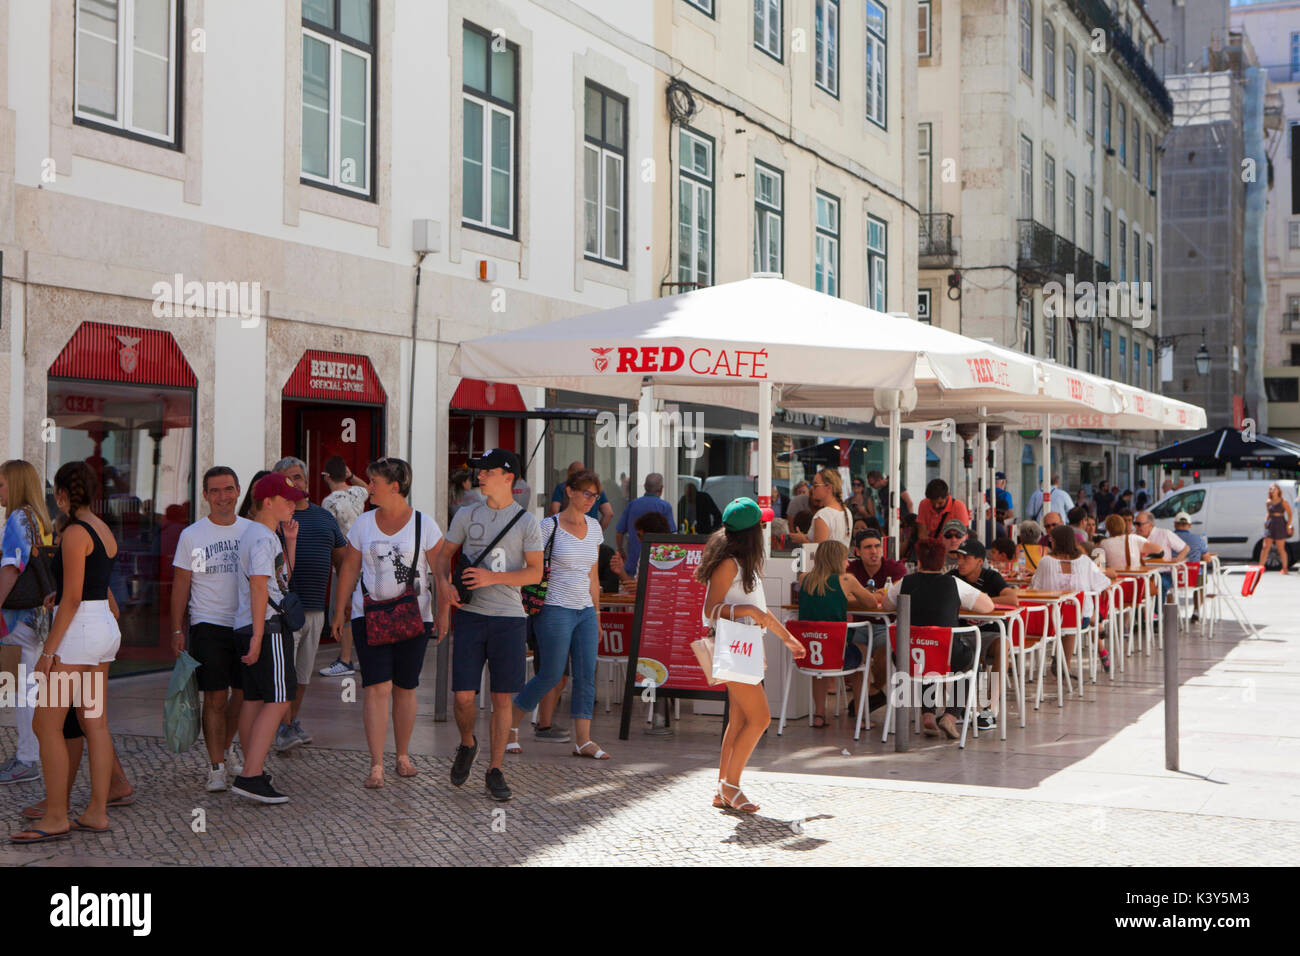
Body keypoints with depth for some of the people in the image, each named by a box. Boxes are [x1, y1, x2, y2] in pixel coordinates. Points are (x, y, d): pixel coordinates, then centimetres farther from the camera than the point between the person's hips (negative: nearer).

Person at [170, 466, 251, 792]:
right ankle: (216, 766, 2)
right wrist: (177, 630, -2)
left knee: (243, 694, 10)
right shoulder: (191, 536, 0)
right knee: (215, 698, -6)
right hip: (208, 626, -3)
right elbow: (181, 585, 2)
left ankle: (226, 748, 32)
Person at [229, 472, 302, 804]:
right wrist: (258, 636, -23)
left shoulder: (256, 534, 19)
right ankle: (250, 776, -16)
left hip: (247, 627, 10)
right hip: (267, 627, -10)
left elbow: (283, 577, 26)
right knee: (277, 701, -12)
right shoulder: (263, 538, -13)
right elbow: (259, 586, -19)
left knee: (253, 699, 12)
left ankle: (254, 771, 18)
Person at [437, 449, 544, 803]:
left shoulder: (527, 523, 0)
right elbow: (444, 556, 16)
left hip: (508, 617, -2)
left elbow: (535, 573, -3)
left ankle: (495, 771, 10)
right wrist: (444, 585, -4)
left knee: (503, 698, -1)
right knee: (463, 695, -3)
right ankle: (467, 744, 27)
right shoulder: (467, 515, 8)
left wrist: (492, 577, -16)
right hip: (469, 615, 2)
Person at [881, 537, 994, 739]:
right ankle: (950, 716, 17)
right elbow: (988, 606, 2)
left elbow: (886, 605, 20)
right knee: (973, 644, 29)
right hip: (949, 658, -3)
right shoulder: (954, 584, -6)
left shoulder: (906, 583, 0)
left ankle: (927, 716, 23)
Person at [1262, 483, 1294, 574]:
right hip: (1270, 525, 4)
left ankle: (1284, 568, 12)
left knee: (1280, 548, 1)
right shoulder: (1268, 502, 9)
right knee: (1265, 547, -1)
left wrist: (1288, 525, -10)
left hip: (1280, 525, -4)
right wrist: (1266, 521, 4)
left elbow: (1289, 514, -2)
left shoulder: (1283, 502, -4)